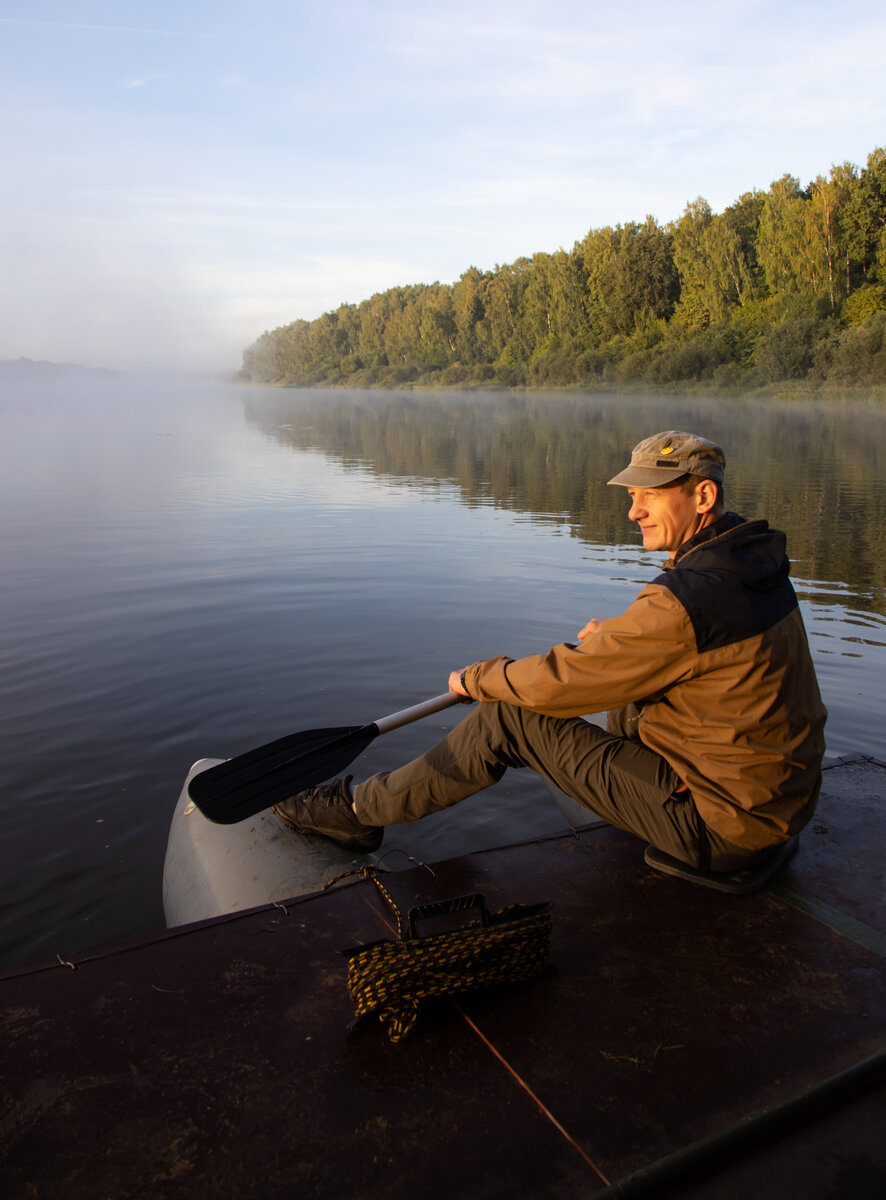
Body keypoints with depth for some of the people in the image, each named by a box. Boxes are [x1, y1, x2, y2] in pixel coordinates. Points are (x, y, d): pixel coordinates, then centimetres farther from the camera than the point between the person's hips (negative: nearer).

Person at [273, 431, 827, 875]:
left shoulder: (688, 598, -27)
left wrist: (476, 677, -3)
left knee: (511, 718, -8)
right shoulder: (756, 560, 3)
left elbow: (560, 681, -21)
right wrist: (619, 635, 15)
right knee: (628, 701, 29)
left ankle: (363, 810, 7)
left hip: (721, 825, -9)